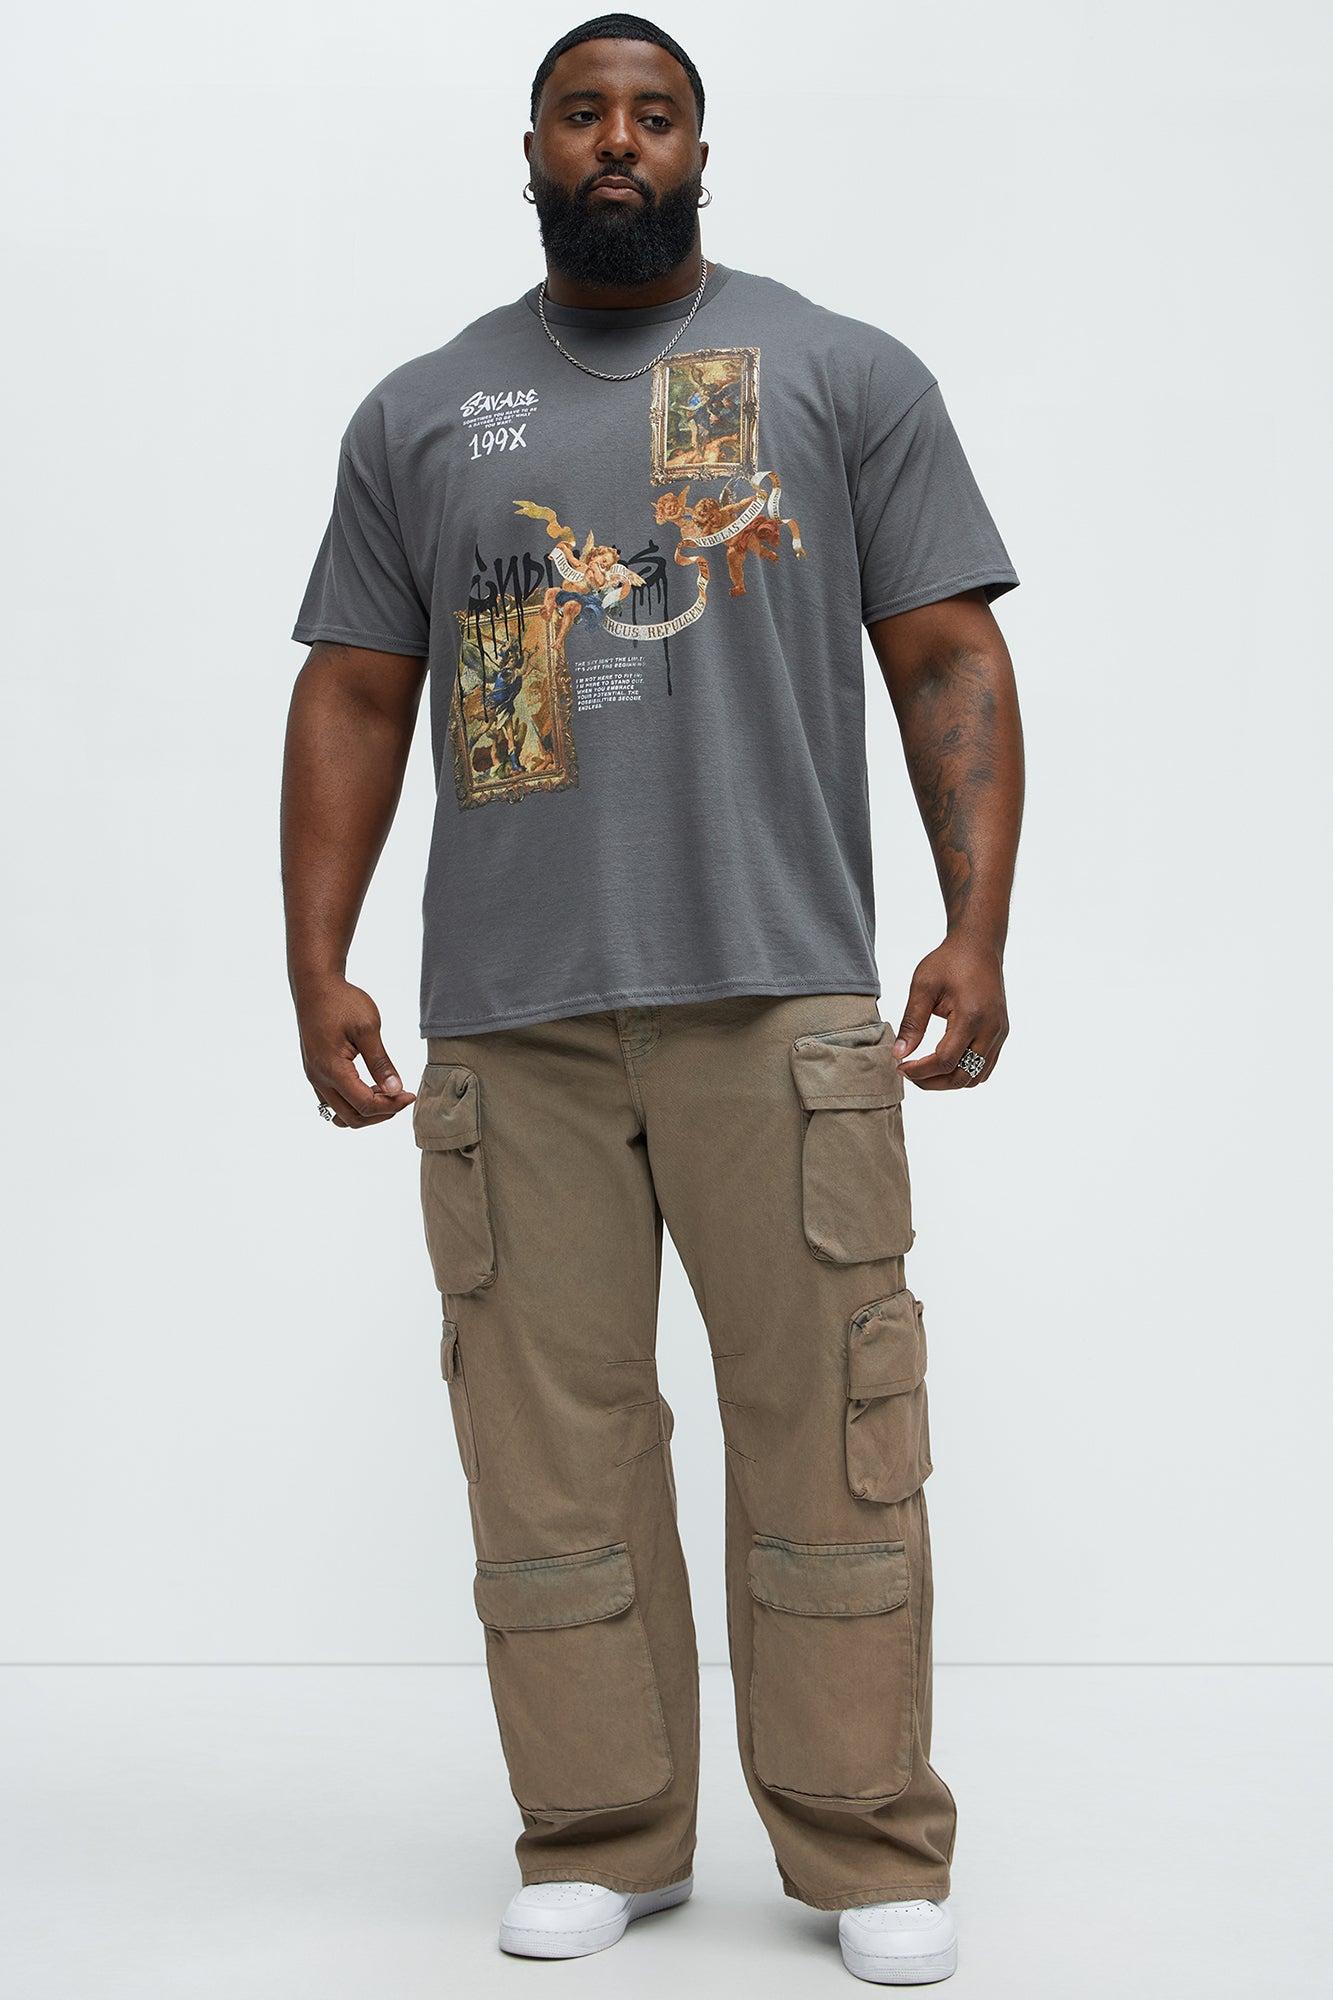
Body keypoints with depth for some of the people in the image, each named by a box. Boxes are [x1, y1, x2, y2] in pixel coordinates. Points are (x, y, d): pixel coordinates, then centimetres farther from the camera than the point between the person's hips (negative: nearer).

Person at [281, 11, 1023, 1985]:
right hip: (507, 1017, 2)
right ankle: (600, 1837, 19)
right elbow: (352, 699, 13)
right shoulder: (421, 413, 16)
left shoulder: (846, 375, 10)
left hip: (781, 1001, -2)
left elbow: (952, 663, 4)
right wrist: (317, 963, 3)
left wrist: (976, 928, -7)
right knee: (548, 1434, 5)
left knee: (827, 1430, -1)